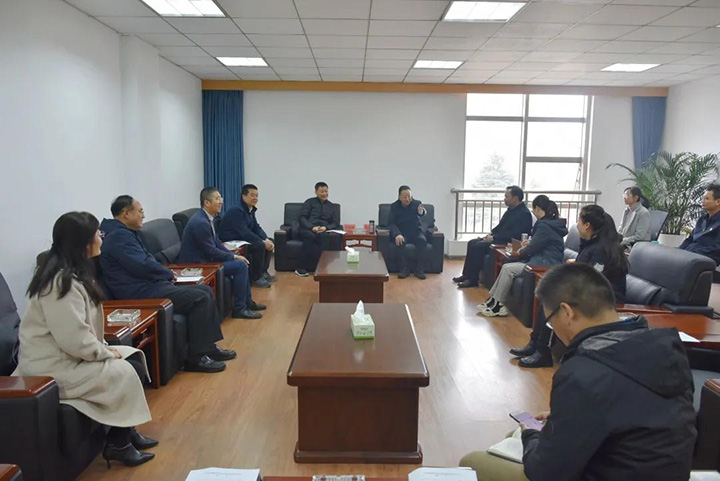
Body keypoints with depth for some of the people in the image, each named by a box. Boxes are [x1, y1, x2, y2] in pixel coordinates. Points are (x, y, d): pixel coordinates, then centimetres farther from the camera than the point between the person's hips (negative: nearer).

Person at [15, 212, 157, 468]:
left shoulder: (72, 272, 7)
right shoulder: (62, 281, -25)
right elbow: (75, 339, -29)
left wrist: (104, 348, 2)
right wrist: (107, 353, -14)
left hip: (68, 353, 10)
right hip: (53, 367, -10)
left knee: (134, 356, 4)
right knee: (128, 373, -12)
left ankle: (127, 431, 15)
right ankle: (117, 443, 7)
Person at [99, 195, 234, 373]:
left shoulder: (126, 232, 19)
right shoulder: (119, 236, -15)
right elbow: (144, 266, -22)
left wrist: (166, 273, 6)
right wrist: (169, 274, -5)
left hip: (149, 284, 11)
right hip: (141, 293, -11)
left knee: (206, 290, 8)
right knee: (201, 298, -19)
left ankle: (209, 346, 10)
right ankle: (196, 358, -12)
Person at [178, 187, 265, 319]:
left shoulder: (208, 218, 7)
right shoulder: (200, 222, -23)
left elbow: (217, 243, 13)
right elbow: (211, 252, -21)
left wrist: (234, 256, 1)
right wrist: (234, 257, -10)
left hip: (204, 259, 10)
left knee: (241, 263, 13)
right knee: (240, 266, -14)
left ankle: (247, 302, 23)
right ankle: (239, 309, -5)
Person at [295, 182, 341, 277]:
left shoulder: (331, 206, 24)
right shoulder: (310, 202, 15)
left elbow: (336, 222, 15)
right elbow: (302, 218, 3)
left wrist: (326, 227, -7)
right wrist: (312, 227, -16)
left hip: (324, 231, 2)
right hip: (307, 230, -2)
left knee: (325, 237, -37)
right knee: (311, 237, -39)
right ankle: (301, 268, -35)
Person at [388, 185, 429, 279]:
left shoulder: (417, 203, 0)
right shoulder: (394, 206, 1)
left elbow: (424, 211, -21)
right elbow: (391, 223, -7)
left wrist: (421, 212, -49)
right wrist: (397, 234, -28)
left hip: (416, 232, 1)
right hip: (402, 233, 0)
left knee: (422, 240, -31)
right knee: (401, 241, -34)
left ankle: (419, 270, -27)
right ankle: (404, 269, -26)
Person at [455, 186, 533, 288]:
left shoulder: (524, 214, -17)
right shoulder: (511, 209, 13)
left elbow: (514, 235, -24)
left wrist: (493, 238, -22)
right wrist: (491, 233, 4)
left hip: (509, 243, -10)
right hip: (499, 238, 10)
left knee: (478, 247, -23)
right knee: (472, 243, 2)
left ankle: (472, 279, -14)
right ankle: (467, 275, 4)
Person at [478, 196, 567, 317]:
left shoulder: (544, 225, -18)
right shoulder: (552, 222, 13)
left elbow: (532, 249, -14)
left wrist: (521, 252, 5)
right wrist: (531, 242, 16)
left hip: (545, 265, -10)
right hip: (541, 260, 10)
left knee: (508, 269, -12)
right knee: (506, 267, 4)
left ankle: (497, 305, -3)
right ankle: (493, 300, 4)